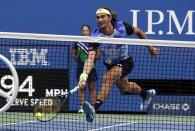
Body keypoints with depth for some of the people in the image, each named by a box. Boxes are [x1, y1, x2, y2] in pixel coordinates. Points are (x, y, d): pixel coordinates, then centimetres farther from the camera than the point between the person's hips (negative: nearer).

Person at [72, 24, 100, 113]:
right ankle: (81, 107, 3)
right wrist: (77, 58, 2)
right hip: (81, 67, 1)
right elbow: (73, 53, 16)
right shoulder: (78, 42, 6)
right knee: (81, 88, 1)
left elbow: (98, 55, 5)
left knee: (91, 88, 2)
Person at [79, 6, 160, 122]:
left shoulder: (122, 27, -27)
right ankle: (146, 94, 58)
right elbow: (90, 59, -38)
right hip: (110, 65, 4)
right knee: (124, 89, 26)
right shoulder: (95, 36, -28)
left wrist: (150, 48, 5)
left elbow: (138, 32, -5)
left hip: (125, 62, -4)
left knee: (107, 78, -32)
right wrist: (84, 76, -54)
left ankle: (94, 109, -41)